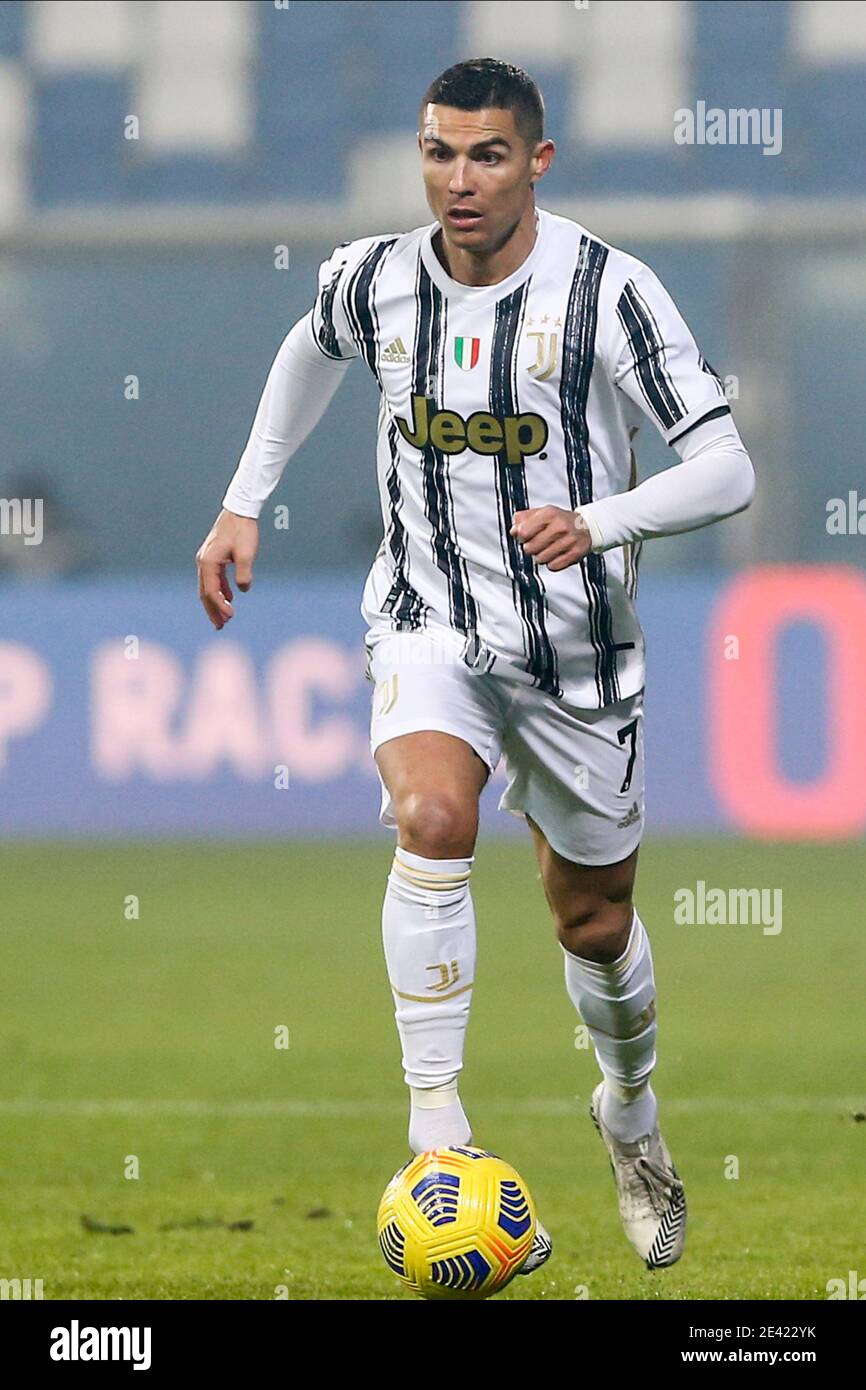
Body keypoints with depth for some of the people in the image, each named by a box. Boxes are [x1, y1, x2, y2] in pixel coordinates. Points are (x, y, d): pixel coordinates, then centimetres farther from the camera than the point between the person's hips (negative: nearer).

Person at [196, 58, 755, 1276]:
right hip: (428, 623, 1)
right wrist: (244, 503, 18)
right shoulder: (377, 281, -5)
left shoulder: (607, 292, -16)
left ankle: (631, 1111, 44)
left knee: (596, 922, 12)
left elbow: (727, 469, -17)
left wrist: (597, 521, -33)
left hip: (575, 648, -1)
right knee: (431, 817, -30)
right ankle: (435, 1124, -29)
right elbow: (313, 351, 21)